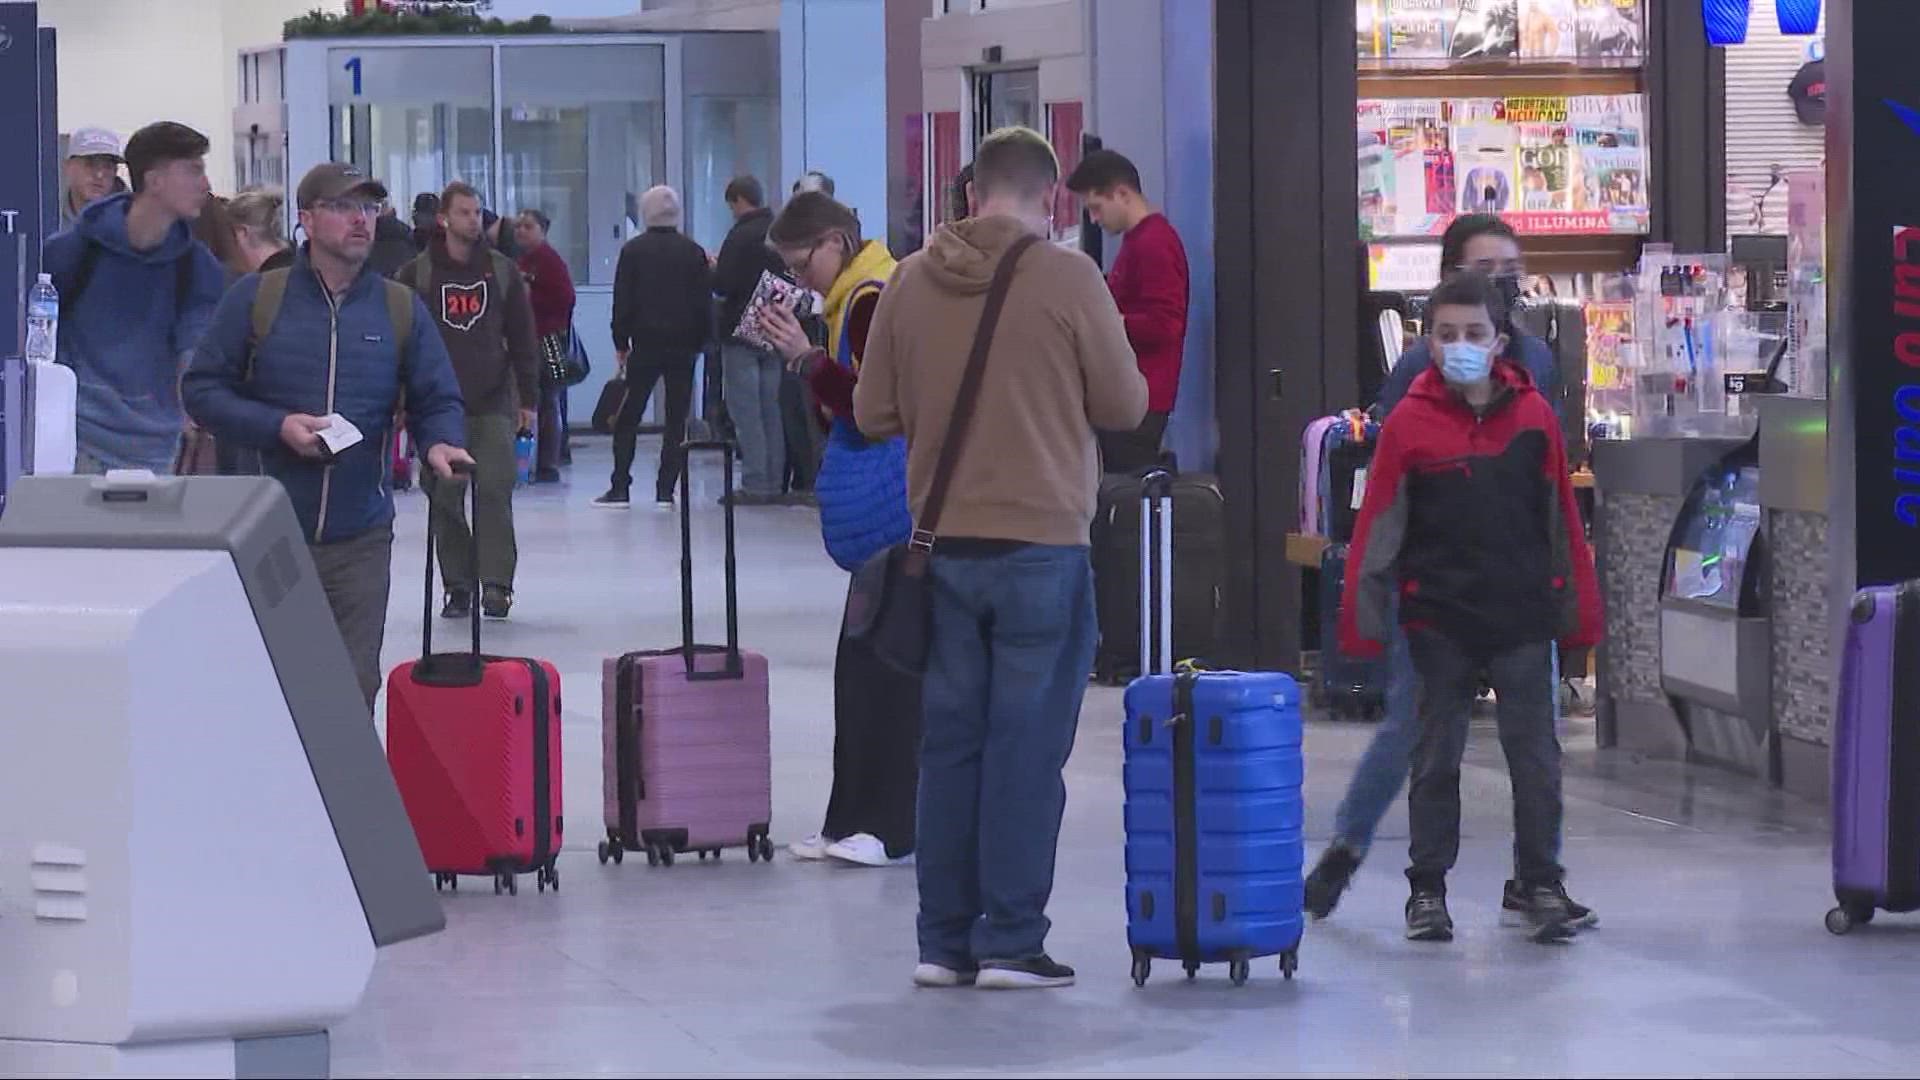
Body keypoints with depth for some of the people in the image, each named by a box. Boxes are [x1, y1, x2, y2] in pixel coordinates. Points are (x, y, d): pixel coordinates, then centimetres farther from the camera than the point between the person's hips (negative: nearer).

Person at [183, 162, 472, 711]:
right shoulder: (256, 298, 0)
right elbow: (201, 388, -1)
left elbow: (438, 400, 10)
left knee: (354, 685, 4)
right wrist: (277, 427, -14)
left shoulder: (401, 309, 7)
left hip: (361, 537, 2)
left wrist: (441, 442, -14)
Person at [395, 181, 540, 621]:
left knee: (495, 492, -10)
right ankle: (458, 586, 7)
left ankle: (496, 583, -9)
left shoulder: (503, 271, 9)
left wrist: (528, 398, 5)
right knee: (445, 498, 0)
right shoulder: (416, 274, 4)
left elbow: (523, 338, 10)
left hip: (494, 403, 0)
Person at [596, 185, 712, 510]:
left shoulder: (634, 251, -2)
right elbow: (704, 302, 4)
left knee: (627, 418, 4)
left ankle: (620, 489, -1)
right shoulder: (693, 252, 4)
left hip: (645, 342, -2)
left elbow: (623, 301, -2)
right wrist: (699, 342, 11)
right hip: (683, 344, 2)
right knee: (677, 419, 4)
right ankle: (666, 491, -1)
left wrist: (620, 343, 5)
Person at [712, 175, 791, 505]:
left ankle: (754, 485, -7)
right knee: (771, 409, 12)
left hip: (741, 333, -7)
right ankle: (773, 483, 13)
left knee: (745, 411, -4)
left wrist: (712, 270, 2)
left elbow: (722, 285, -17)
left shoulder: (741, 236, -15)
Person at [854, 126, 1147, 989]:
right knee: (1027, 748, 1)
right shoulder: (1067, 278, -9)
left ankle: (945, 941, 13)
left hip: (943, 545, 4)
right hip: (1042, 546, -4)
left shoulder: (910, 282, 2)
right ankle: (1011, 943, 2)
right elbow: (1125, 406, -4)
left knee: (949, 744, 10)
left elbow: (872, 413, 7)